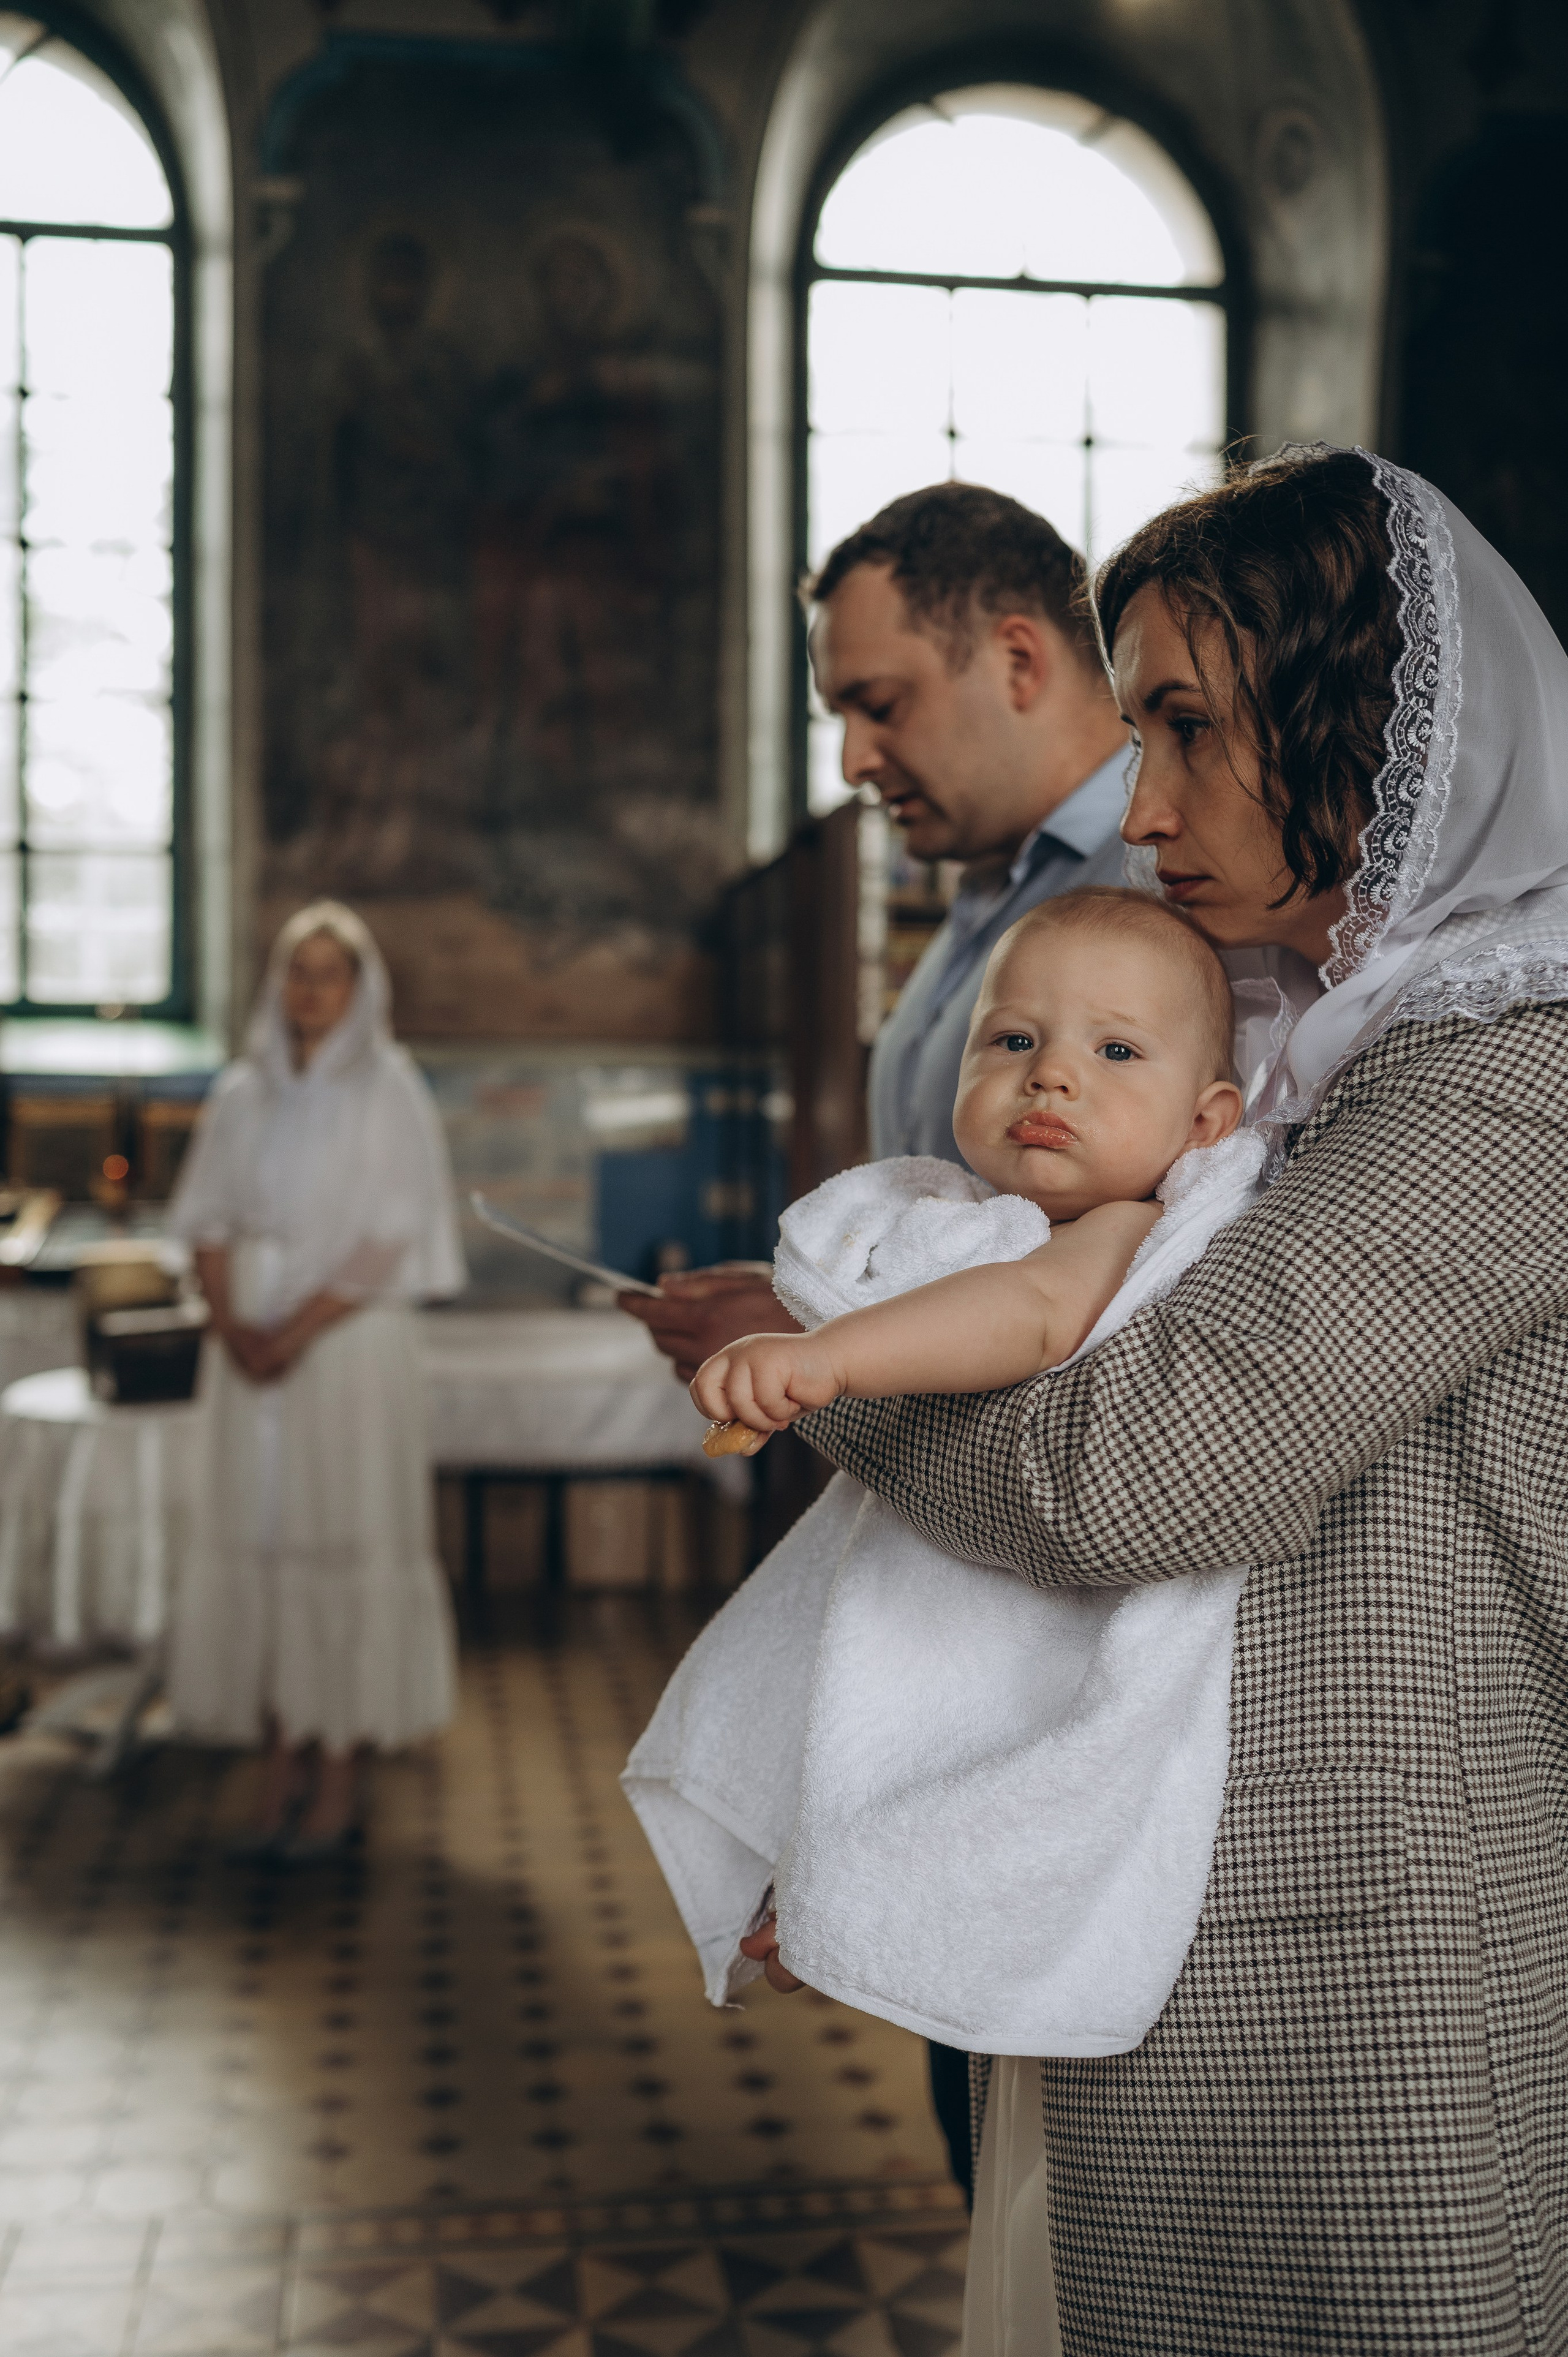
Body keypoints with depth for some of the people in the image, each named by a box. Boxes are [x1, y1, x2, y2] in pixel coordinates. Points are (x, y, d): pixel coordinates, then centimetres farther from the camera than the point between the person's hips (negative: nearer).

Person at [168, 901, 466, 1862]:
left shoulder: (388, 1092, -2)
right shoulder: (243, 1094, 11)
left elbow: (388, 1241, -8)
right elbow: (211, 1222, 8)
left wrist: (297, 1332, -14)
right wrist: (233, 1324, -8)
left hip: (350, 1343, -4)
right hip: (252, 1350, 4)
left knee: (344, 1540, -4)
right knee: (257, 1540, 4)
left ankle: (338, 1777, 3)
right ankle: (282, 1765, 13)